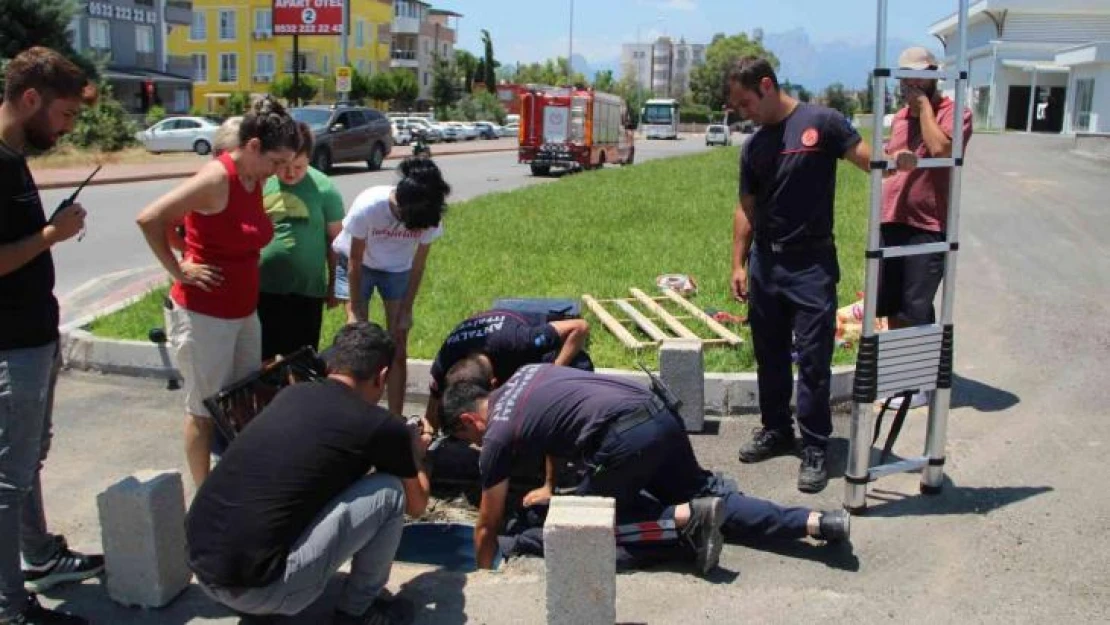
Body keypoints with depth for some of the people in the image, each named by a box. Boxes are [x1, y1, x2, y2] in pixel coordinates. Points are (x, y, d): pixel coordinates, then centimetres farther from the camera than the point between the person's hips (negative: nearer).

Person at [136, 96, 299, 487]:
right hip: (204, 313, -8)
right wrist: (179, 270, -16)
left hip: (244, 310, 8)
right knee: (205, 408, 5)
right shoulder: (217, 178, -19)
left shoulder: (256, 179, 5)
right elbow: (149, 220, -23)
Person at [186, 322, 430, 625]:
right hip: (257, 588, -7)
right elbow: (416, 505, 17)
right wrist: (414, 454, 36)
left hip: (201, 564, 7)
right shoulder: (380, 425, -4)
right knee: (390, 491, 3)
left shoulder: (291, 394, 13)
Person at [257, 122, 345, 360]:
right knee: (260, 358, 13)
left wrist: (334, 283, 4)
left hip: (306, 290, -1)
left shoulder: (324, 188, -8)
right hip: (261, 287, 2)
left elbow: (335, 239, 1)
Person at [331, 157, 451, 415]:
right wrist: (355, 311, -16)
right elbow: (355, 262, -22)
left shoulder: (430, 215, -28)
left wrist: (406, 310, -8)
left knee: (398, 348, -1)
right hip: (359, 266, -2)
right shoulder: (368, 207, -35)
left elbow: (418, 265, -12)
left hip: (398, 270, 2)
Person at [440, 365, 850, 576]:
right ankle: (818, 522, 7)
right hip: (659, 413, 8)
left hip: (627, 437, -8)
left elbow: (487, 527, 13)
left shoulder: (498, 435, 5)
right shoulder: (525, 374, 24)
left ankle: (689, 519, -8)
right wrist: (549, 486, 49)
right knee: (703, 494, 20)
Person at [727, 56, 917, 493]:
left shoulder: (821, 123, -7)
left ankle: (814, 449, 7)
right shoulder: (753, 147, 8)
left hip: (812, 265, -5)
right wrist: (738, 264, 8)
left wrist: (898, 161, -29)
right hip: (765, 262, 5)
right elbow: (746, 209, 12)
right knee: (770, 353, 14)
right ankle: (776, 429, 30)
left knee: (813, 359, -2)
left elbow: (869, 160, -7)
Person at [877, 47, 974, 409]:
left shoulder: (954, 113, -6)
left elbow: (941, 149, -26)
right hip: (891, 223, 7)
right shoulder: (900, 117, 15)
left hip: (927, 227, -7)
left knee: (917, 309, -2)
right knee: (892, 305, 14)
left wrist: (924, 104, -15)